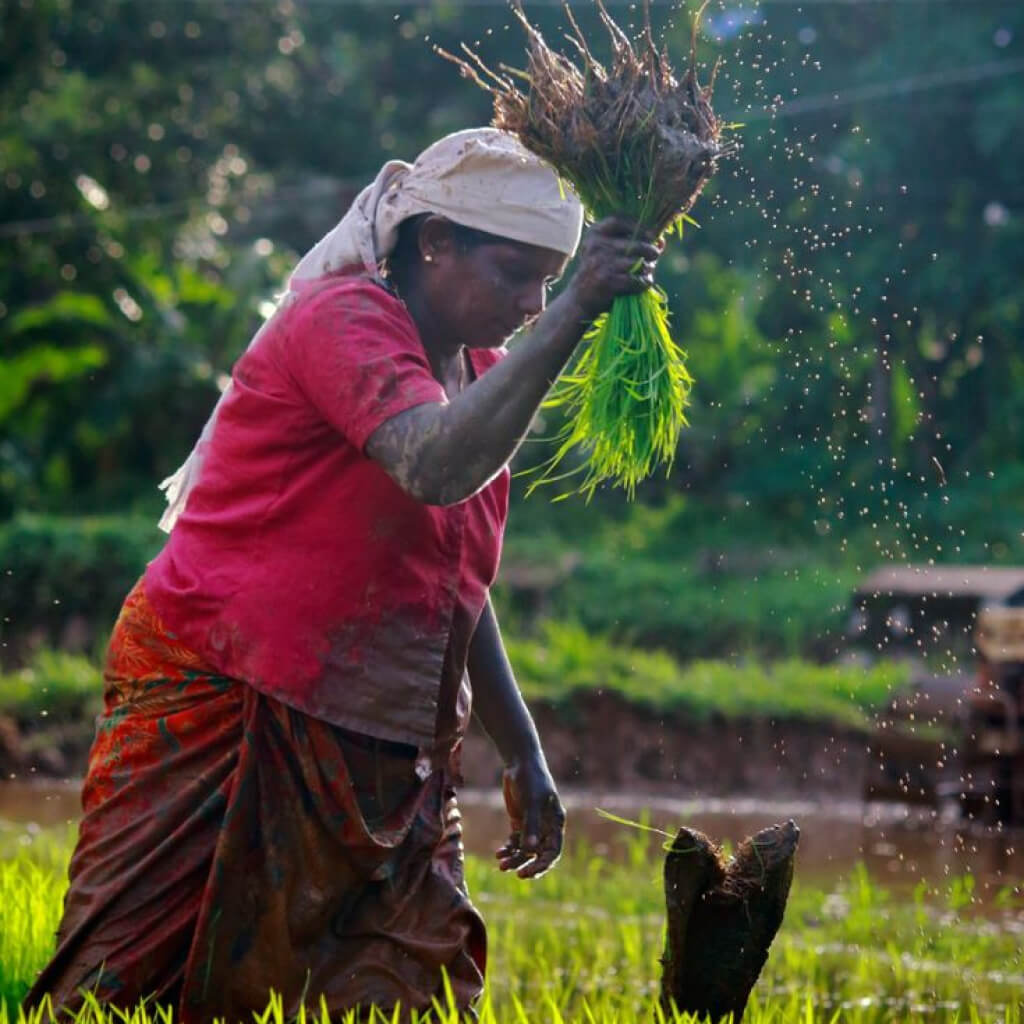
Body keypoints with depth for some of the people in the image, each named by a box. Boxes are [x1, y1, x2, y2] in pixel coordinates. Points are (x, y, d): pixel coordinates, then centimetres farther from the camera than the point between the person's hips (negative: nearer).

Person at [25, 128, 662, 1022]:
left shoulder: (481, 376, 13)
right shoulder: (345, 320, -12)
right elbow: (436, 468, -33)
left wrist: (523, 755, 19)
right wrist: (574, 316, -33)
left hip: (372, 762, 8)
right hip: (215, 718, -8)